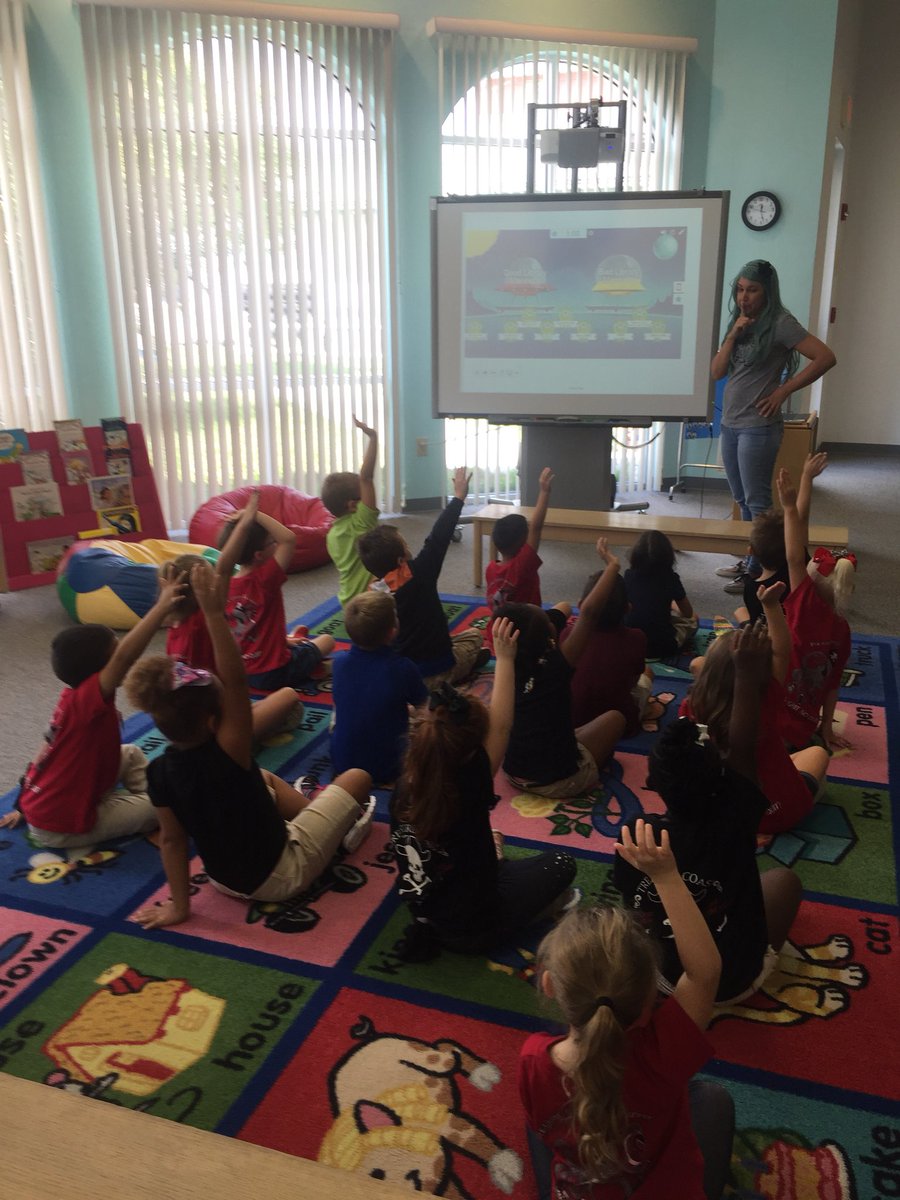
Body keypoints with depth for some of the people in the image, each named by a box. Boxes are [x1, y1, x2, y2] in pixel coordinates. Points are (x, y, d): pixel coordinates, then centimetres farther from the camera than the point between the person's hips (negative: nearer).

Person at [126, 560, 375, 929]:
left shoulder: (160, 772, -17)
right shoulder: (226, 756, -34)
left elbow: (171, 840, -9)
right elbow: (235, 681, -41)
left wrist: (179, 907, 1)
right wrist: (215, 614, -44)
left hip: (224, 879, 6)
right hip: (280, 875, -6)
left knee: (266, 779, 26)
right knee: (356, 778, 7)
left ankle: (325, 819, 39)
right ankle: (346, 829, 37)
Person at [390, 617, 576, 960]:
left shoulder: (405, 785, -21)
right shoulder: (467, 791, -34)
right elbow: (500, 727, -26)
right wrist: (505, 658, -22)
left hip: (424, 907, 6)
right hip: (471, 928, -6)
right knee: (561, 863, 9)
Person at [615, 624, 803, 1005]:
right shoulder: (731, 824, -31)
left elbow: (632, 902, -8)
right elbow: (741, 752, -25)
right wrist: (748, 676, -27)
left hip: (658, 975, 3)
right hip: (734, 982, -2)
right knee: (784, 877, 15)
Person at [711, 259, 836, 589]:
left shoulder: (780, 323, -9)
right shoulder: (738, 323, 13)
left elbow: (826, 357, -15)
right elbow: (717, 372, 5)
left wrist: (784, 390, -12)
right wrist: (733, 335, -6)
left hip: (758, 427, -8)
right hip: (730, 424, 8)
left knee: (757, 502, -3)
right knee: (742, 501, 13)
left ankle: (760, 571, 4)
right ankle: (750, 562, 23)